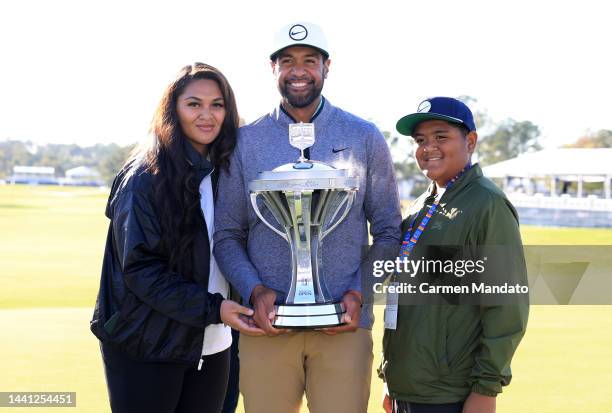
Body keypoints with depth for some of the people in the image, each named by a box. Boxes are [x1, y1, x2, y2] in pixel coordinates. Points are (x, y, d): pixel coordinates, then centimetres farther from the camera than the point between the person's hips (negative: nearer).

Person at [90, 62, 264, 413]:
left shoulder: (225, 173, 8)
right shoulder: (144, 177, -10)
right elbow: (139, 268, -15)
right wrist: (212, 308, -21)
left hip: (212, 347, 6)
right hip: (146, 348, -5)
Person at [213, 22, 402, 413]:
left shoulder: (365, 138, 5)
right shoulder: (246, 141, 5)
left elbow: (388, 232, 7)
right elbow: (227, 234, 6)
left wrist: (360, 293, -7)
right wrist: (254, 291, -10)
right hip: (267, 324, 1)